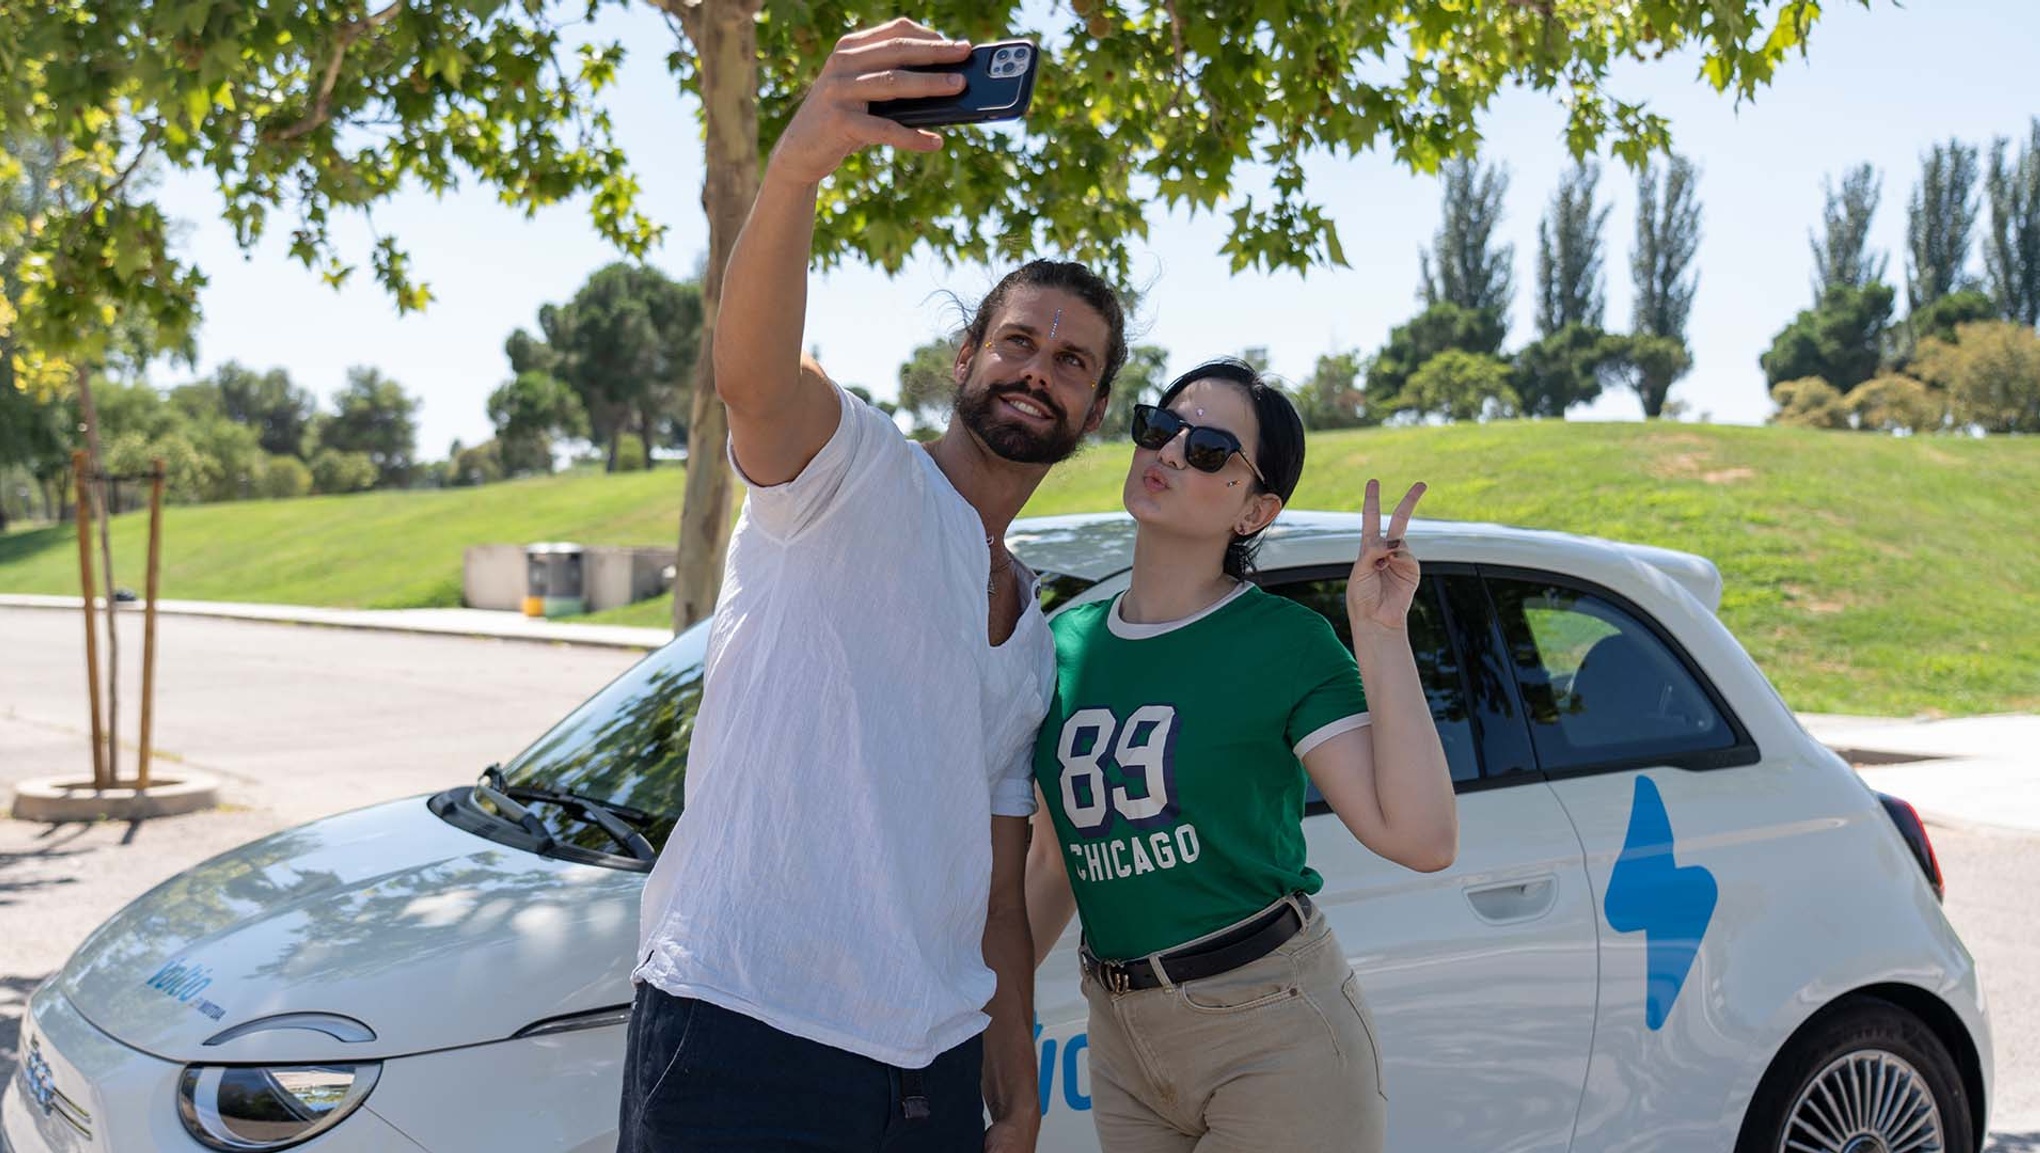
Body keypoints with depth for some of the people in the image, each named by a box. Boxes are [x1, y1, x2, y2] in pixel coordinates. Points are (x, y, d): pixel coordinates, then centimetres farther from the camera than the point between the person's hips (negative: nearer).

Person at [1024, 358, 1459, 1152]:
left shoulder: (1284, 642, -9)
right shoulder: (1066, 643, 6)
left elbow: (1422, 839, -20)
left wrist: (1380, 635, -23)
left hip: (1275, 1032, -5)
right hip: (1123, 1047, 5)